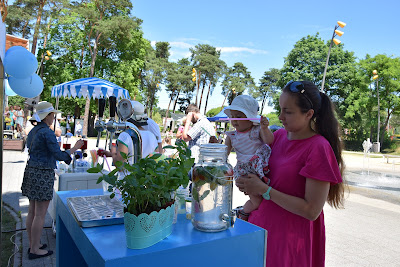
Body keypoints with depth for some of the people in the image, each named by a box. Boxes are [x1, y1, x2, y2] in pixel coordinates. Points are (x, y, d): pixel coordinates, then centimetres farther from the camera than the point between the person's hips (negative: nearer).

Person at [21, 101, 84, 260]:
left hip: (31, 171, 9)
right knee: (40, 214, 0)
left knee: (32, 211, 16)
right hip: (43, 174, -9)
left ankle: (32, 244, 27)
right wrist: (75, 147, -7)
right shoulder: (47, 132, -16)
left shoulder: (33, 131, 12)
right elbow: (59, 155, -18)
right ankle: (35, 250, 10)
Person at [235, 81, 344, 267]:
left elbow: (312, 211, -20)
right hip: (263, 223, 6)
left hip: (291, 237, -6)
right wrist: (250, 185, -5)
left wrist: (264, 190, -21)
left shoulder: (319, 148, -18)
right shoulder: (279, 135, 1)